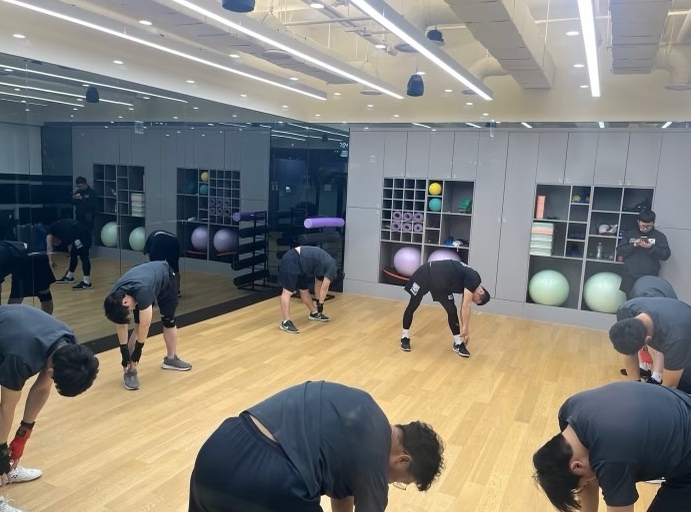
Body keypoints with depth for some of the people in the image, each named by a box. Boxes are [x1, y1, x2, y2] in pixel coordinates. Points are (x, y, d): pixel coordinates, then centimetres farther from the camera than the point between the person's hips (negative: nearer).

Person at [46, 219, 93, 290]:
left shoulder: (50, 229, 22)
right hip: (84, 232, 8)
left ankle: (87, 283, -8)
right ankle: (69, 277, 35)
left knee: (83, 257, -8)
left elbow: (49, 246, 8)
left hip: (79, 233, -8)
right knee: (73, 255, 21)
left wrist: (51, 260, 6)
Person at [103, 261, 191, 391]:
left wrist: (137, 350, -24)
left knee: (169, 321, 7)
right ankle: (130, 371, -7)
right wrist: (124, 352, -10)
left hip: (165, 277, -3)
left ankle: (171, 358, 27)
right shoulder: (115, 298, -28)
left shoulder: (142, 292, -47)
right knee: (138, 326, -9)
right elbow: (121, 325, -14)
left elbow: (145, 326, -35)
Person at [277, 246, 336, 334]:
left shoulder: (324, 264, 26)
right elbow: (324, 288, 2)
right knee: (288, 291, -11)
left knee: (304, 290, 21)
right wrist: (320, 304, 13)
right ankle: (286, 322, -13)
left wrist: (319, 302, 36)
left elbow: (319, 284, 32)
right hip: (292, 260, -10)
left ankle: (315, 313, 34)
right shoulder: (331, 266, 0)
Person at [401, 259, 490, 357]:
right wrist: (465, 327, -13)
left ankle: (458, 344, 11)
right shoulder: (473, 280, -19)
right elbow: (466, 306, -21)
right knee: (412, 307, 2)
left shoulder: (470, 281, 6)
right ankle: (405, 338, 17)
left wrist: (465, 330, 17)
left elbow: (464, 308, 13)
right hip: (426, 274, -8)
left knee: (452, 310, 2)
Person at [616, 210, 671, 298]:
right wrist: (633, 245, -11)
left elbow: (666, 255, -1)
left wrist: (651, 248, -16)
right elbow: (619, 251, 5)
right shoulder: (629, 234, 11)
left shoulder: (660, 236, 7)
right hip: (630, 277, 2)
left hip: (649, 278, -2)